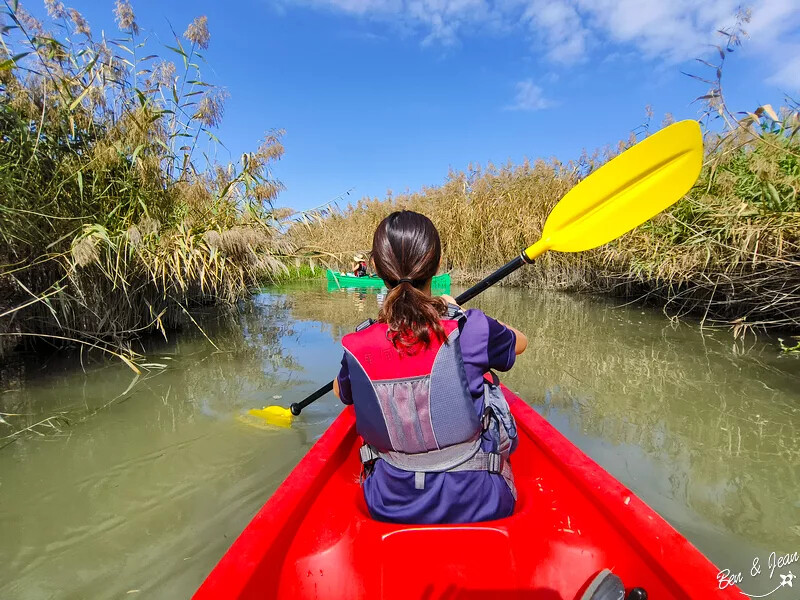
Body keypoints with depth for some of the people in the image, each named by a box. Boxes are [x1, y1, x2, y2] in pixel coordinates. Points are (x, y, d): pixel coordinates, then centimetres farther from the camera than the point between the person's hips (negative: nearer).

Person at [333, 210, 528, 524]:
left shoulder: (357, 348, -17)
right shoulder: (470, 331, -23)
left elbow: (340, 392, 8)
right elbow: (520, 342, 2)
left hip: (390, 507, 2)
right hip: (480, 504, -1)